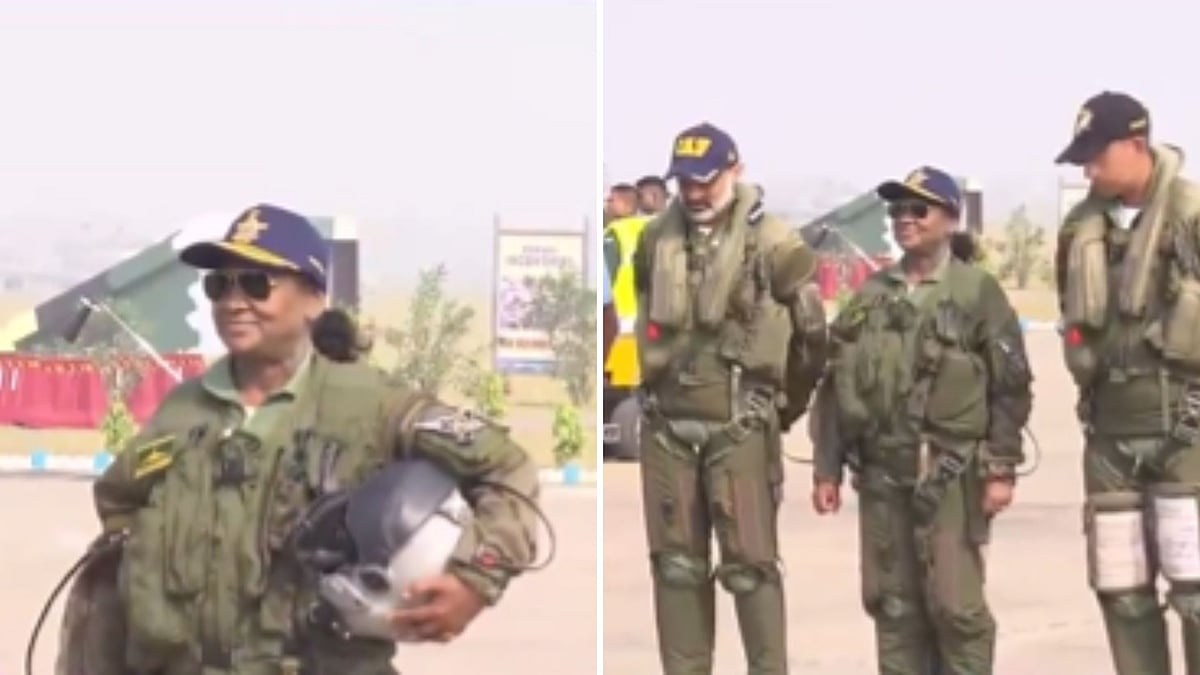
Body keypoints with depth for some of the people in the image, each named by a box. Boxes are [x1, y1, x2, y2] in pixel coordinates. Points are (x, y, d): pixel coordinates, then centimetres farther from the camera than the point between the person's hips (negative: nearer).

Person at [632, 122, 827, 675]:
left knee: (749, 566, -3)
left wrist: (787, 404, 9)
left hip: (739, 426, -5)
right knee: (676, 564, 9)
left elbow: (815, 331, -1)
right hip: (667, 424, 5)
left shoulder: (772, 243, -8)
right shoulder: (655, 240, 6)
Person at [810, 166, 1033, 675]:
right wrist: (826, 468, 9)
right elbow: (836, 386, 14)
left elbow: (1010, 388, -4)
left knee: (956, 604, -7)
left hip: (950, 474, -5)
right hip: (881, 474, 5)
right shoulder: (871, 295, 13)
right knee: (891, 604, 8)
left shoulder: (977, 292, 0)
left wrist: (1001, 469, -11)